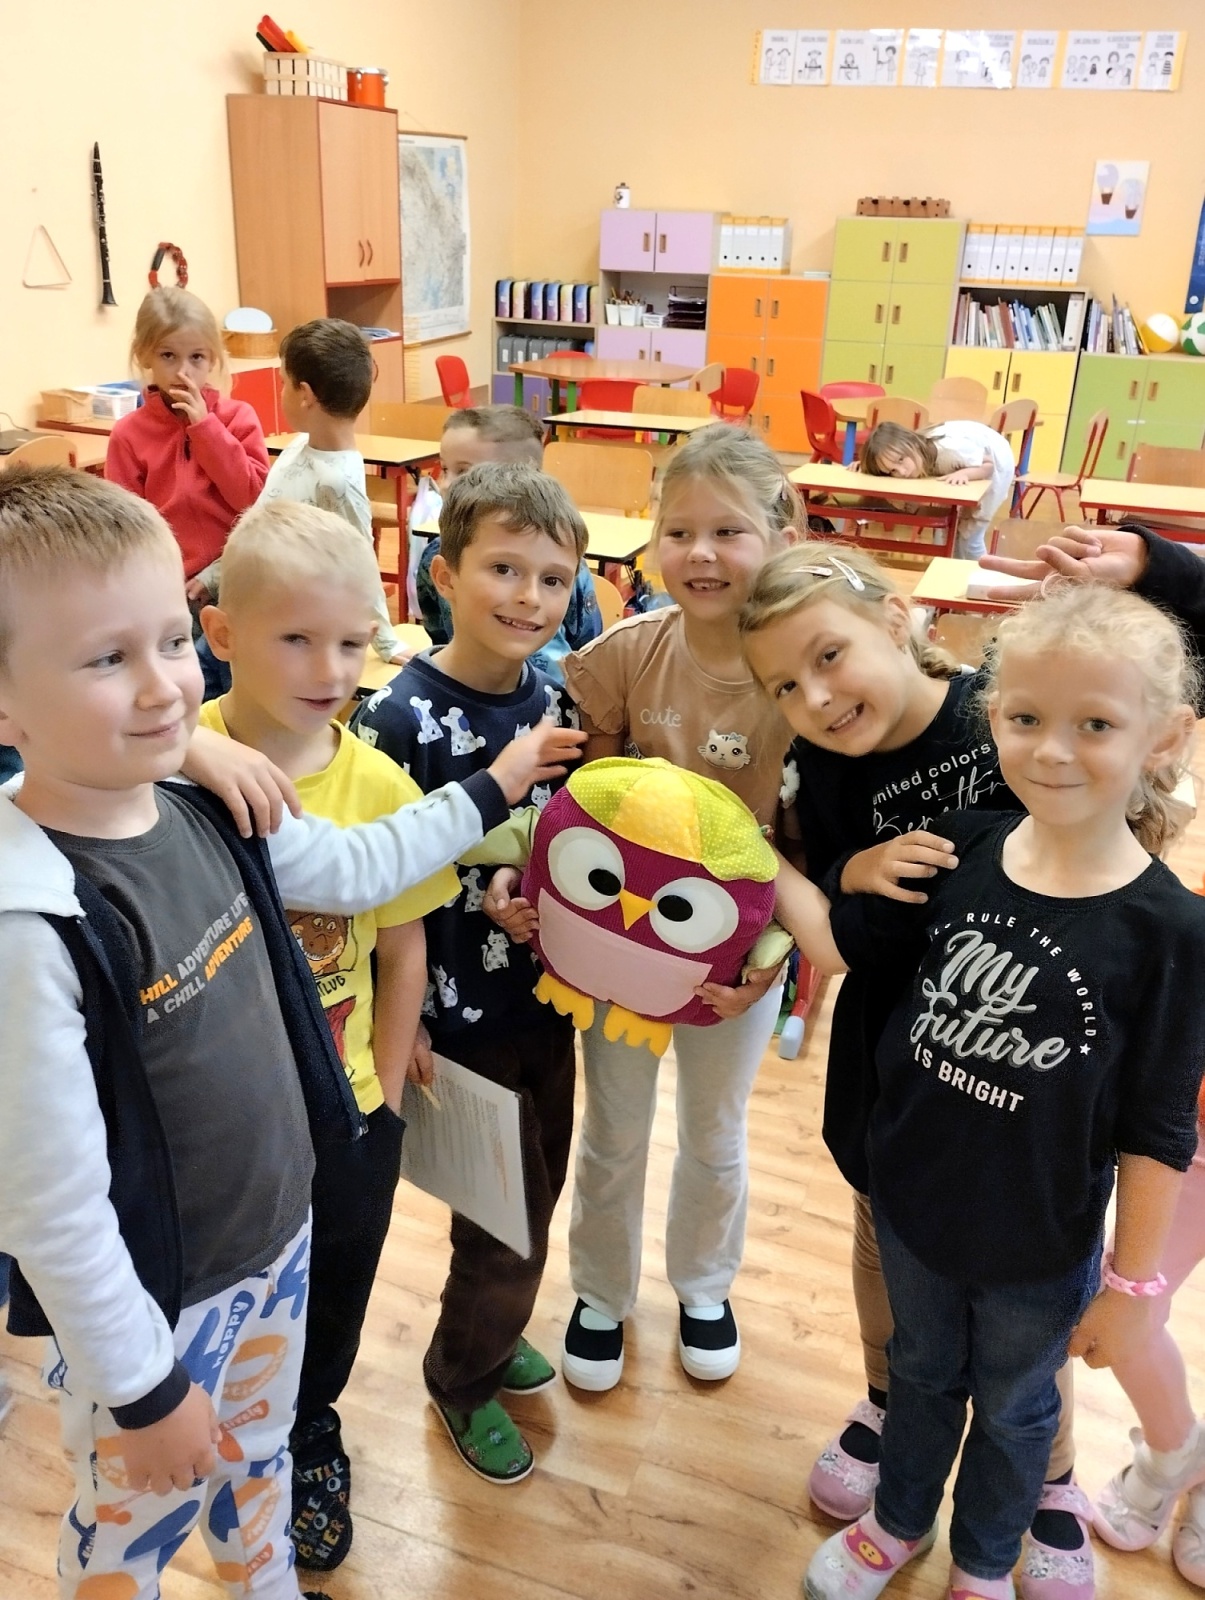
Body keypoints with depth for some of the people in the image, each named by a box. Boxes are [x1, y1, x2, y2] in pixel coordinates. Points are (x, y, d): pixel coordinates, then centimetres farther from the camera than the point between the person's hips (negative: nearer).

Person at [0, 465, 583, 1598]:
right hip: (155, 1304, -6)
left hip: (277, 1235, 6)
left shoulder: (207, 812, -11)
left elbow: (355, 868, 8)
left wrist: (491, 790, 15)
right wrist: (144, 1390, -15)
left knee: (259, 1458, 30)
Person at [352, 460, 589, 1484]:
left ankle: (495, 1326, 49)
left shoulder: (553, 700, -1)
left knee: (534, 1192, 22)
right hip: (462, 1014, -6)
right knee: (507, 1216, 9)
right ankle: (465, 1377, 36)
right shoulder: (403, 717, -19)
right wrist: (401, 1027, -18)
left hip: (549, 997, 6)